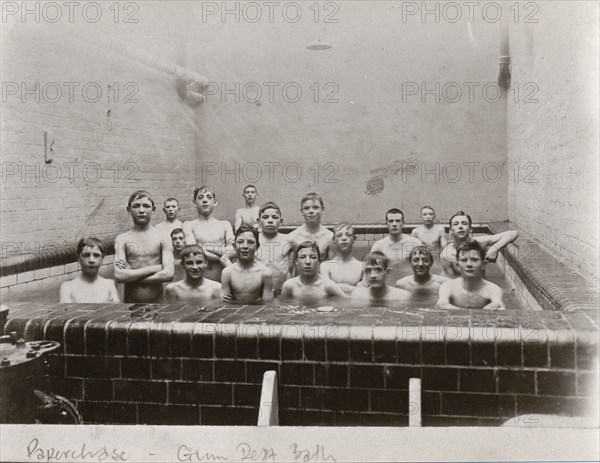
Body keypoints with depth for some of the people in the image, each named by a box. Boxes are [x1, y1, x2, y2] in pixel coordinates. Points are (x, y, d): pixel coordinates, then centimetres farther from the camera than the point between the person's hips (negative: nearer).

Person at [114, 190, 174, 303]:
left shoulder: (163, 237, -1)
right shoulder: (122, 239, 0)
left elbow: (168, 274, -12)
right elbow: (119, 276, -12)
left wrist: (131, 276, -10)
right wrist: (153, 268, -13)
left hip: (157, 299, 0)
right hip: (131, 299, 0)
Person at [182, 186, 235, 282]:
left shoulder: (225, 224, 12)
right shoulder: (189, 225, 7)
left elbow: (233, 250, -1)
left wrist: (209, 248, -8)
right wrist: (222, 257, -7)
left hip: (222, 280, 1)